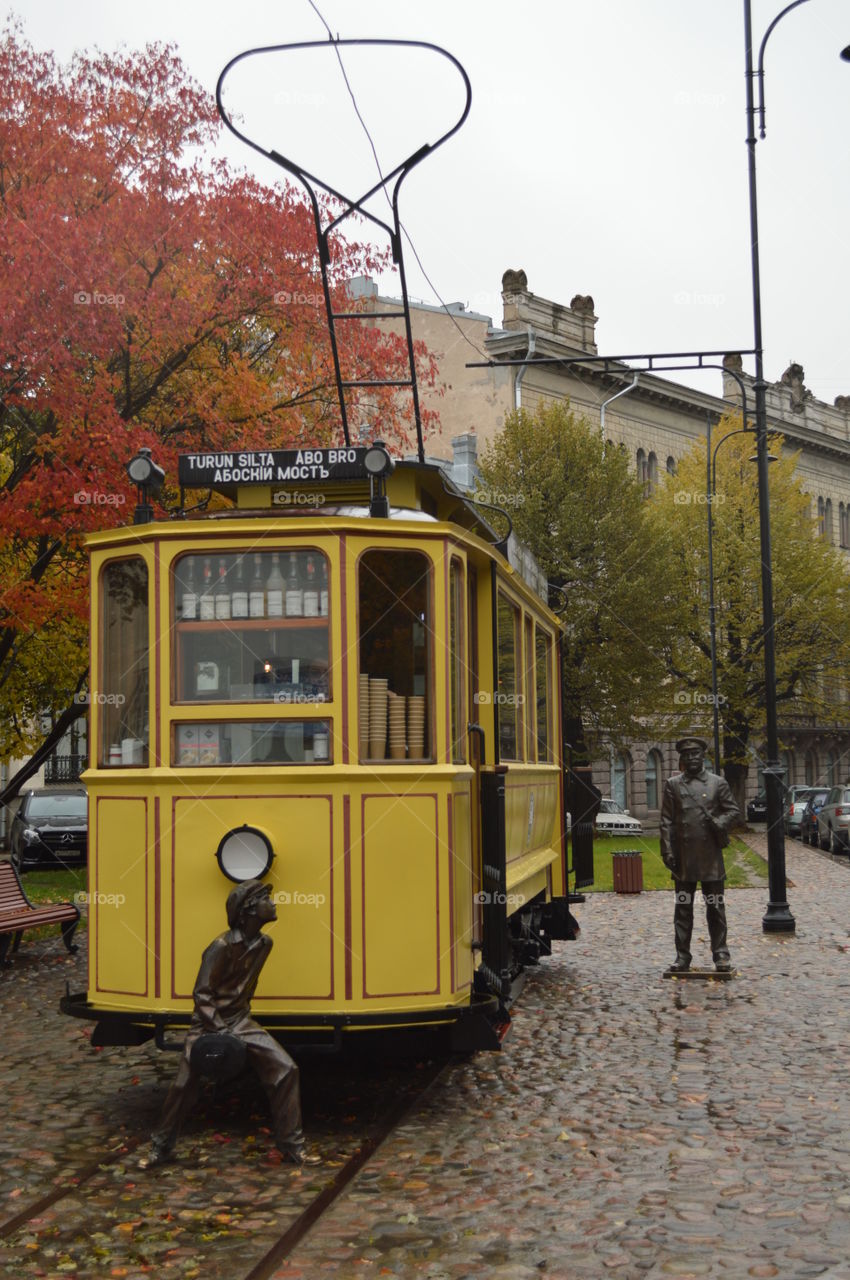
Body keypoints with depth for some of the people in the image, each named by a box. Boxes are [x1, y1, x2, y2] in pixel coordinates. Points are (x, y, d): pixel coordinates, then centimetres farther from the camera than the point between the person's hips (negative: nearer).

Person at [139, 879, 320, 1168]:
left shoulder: (264, 944, 0)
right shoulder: (222, 947, -20)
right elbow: (201, 994, -19)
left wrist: (242, 1013, 14)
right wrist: (221, 1031, -27)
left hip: (241, 1021, 5)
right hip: (209, 1024, -5)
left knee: (285, 1069, -7)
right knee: (184, 1085, -1)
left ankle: (292, 1145, 4)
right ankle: (160, 1148, 22)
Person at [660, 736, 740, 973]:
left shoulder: (718, 783, 5)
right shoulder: (672, 785, 6)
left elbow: (732, 810, 9)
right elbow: (666, 821, 4)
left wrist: (719, 824, -12)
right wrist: (667, 851, -3)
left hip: (711, 855, -1)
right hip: (683, 857, 1)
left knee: (715, 907, 4)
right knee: (683, 908, 6)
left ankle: (721, 955, 11)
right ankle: (682, 956, 12)